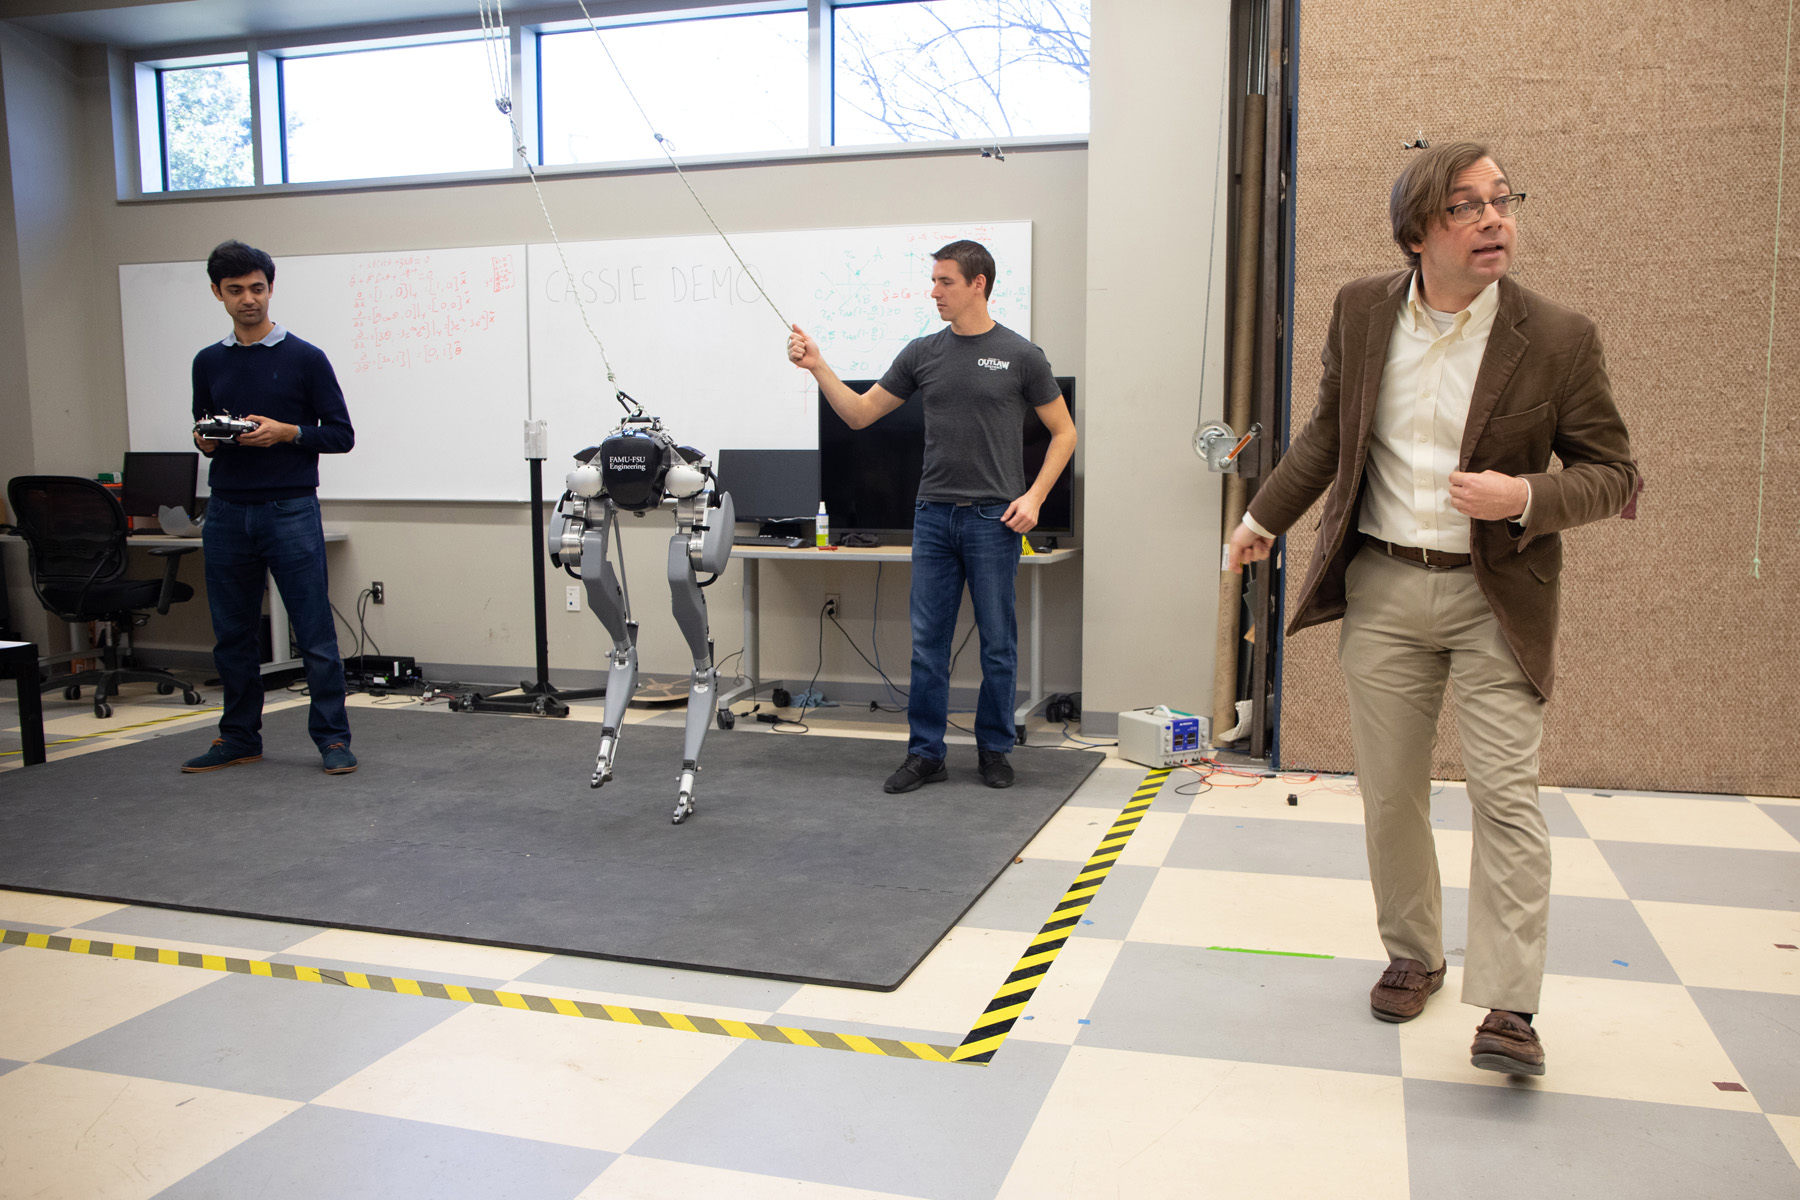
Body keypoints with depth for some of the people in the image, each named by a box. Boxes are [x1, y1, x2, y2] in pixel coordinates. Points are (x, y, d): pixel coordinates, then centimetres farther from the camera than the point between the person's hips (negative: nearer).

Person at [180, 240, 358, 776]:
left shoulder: (304, 358, 0)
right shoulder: (208, 363, 12)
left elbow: (341, 434, -1)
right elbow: (204, 433, 21)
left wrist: (287, 432, -16)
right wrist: (205, 441, -2)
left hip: (291, 510, -4)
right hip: (226, 514, 4)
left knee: (315, 634, -3)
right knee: (232, 635, 11)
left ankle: (332, 737, 6)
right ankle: (240, 737, 23)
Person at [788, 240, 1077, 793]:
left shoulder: (1019, 355, -2)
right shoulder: (922, 353, 8)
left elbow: (1063, 431, 3)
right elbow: (860, 413, 11)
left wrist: (1034, 496, -8)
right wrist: (818, 367, -2)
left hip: (993, 519, -3)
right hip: (934, 516, 3)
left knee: (997, 643, 5)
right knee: (928, 642, 6)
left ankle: (994, 750, 19)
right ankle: (926, 753, 15)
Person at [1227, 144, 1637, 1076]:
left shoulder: (1558, 339, -8)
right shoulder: (1360, 311, 1)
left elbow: (1614, 471, -1)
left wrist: (1527, 497, -20)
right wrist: (1266, 516, 19)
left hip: (1495, 597, -3)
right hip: (1380, 587, 3)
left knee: (1505, 793, -8)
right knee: (1390, 792, 10)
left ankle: (1508, 1007, 0)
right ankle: (1413, 955, 28)